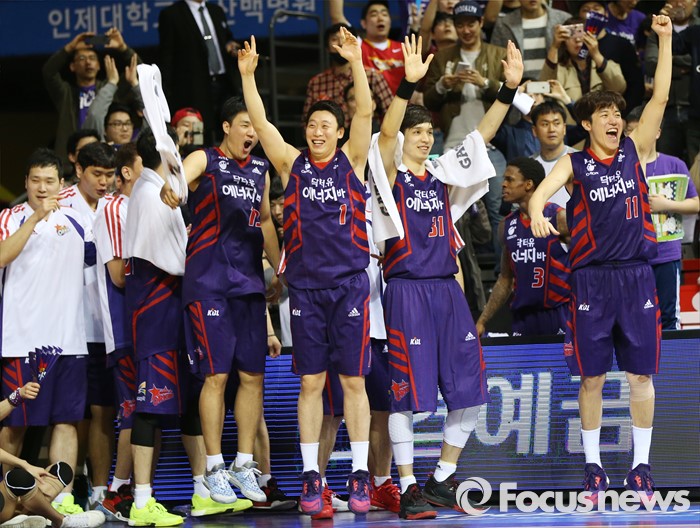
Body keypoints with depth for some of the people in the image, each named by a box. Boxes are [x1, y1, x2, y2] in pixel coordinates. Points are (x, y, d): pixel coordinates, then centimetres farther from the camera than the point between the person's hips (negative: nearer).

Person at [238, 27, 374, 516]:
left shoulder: (351, 161, 4)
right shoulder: (292, 164, 6)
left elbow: (365, 113, -8)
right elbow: (260, 122, -2)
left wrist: (357, 63, -20)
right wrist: (247, 74, -13)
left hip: (350, 283, -1)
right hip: (306, 286, 1)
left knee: (353, 380, 0)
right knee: (311, 382, 2)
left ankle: (360, 475, 4)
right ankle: (311, 478, 5)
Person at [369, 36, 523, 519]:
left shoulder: (443, 175, 13)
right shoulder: (391, 175, -1)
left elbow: (483, 134, 8)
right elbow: (387, 133, -20)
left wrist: (509, 88, -4)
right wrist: (408, 83, -33)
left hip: (447, 290, 6)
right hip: (407, 292, -6)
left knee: (468, 392, 4)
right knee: (406, 393, -6)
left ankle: (443, 481, 17)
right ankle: (409, 489, 0)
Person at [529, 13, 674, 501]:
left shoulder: (636, 151, 8)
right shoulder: (574, 163, 4)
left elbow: (661, 98, 1)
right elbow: (543, 189, -13)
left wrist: (665, 40, -5)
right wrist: (537, 210, -37)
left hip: (636, 275, 1)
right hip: (591, 277, -1)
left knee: (641, 373, 1)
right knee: (593, 376, 2)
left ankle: (642, 465, 8)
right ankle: (593, 465, 10)